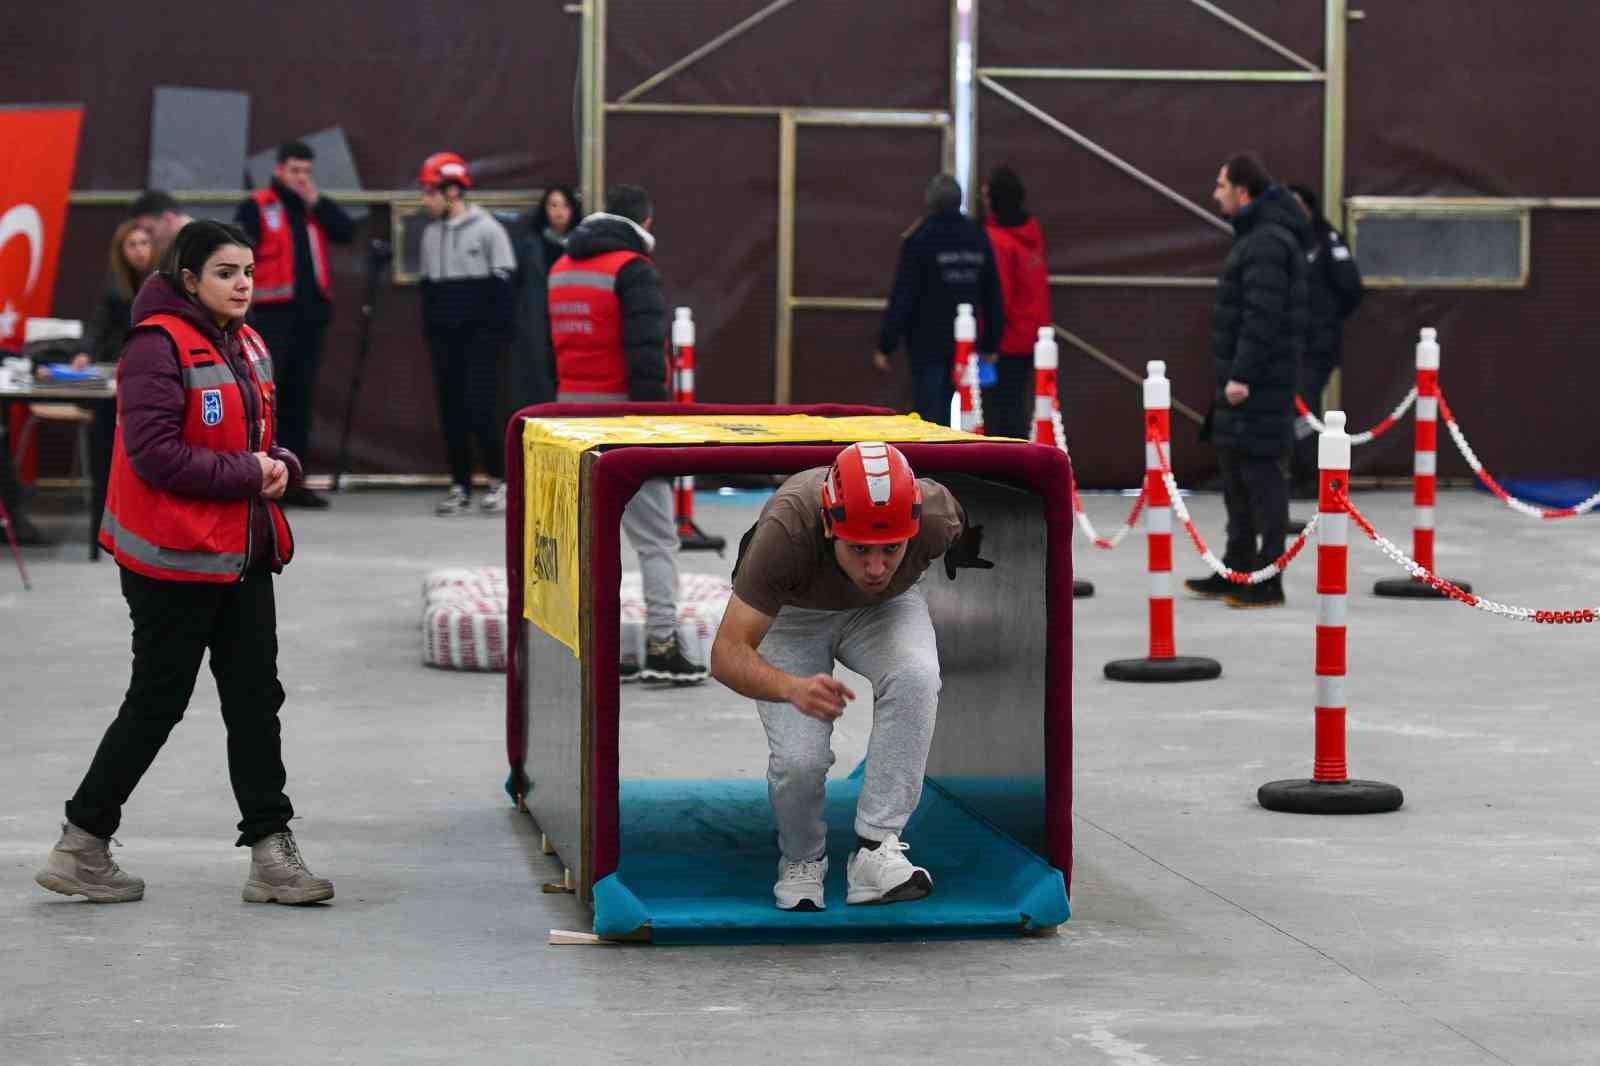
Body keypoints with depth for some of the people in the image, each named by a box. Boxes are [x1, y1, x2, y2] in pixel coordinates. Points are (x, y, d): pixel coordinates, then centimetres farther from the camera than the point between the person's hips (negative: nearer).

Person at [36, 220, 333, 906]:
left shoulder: (245, 347, 12)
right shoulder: (160, 346, -15)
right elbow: (154, 452, -22)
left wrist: (281, 465, 0)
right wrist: (247, 473, -18)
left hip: (243, 553, 8)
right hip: (175, 558, -8)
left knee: (255, 698, 6)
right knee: (157, 702, 0)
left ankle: (270, 854, 10)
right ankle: (82, 846, 12)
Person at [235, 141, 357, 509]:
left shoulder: (315, 208, 17)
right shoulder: (256, 207, -1)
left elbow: (347, 232, 4)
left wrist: (317, 202, -5)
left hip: (310, 313, 6)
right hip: (272, 313, -6)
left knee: (299, 396, 8)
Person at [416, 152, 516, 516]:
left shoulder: (487, 230, -6)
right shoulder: (432, 234, 12)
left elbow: (502, 284, -7)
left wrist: (495, 332, -11)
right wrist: (429, 330, 12)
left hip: (478, 336, -6)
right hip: (444, 336, 6)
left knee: (478, 406, -12)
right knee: (451, 410, 5)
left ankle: (499, 481, 0)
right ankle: (461, 488, 10)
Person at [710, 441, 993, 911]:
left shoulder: (936, 515, -35)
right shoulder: (785, 531, -42)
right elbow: (727, 654, -42)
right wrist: (793, 687, -58)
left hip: (885, 608, 2)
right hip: (789, 611, -2)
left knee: (915, 677, -32)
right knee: (799, 758, -22)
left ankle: (876, 849, -25)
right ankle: (802, 862, 11)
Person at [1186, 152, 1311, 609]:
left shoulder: (1267, 242, -16)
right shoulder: (1257, 236, 17)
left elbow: (1263, 316, -23)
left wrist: (1242, 375, -24)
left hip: (1258, 382, -11)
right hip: (1244, 377, 11)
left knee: (1260, 471, -8)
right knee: (1236, 470, 15)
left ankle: (1266, 581, -7)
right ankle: (1237, 571, 23)